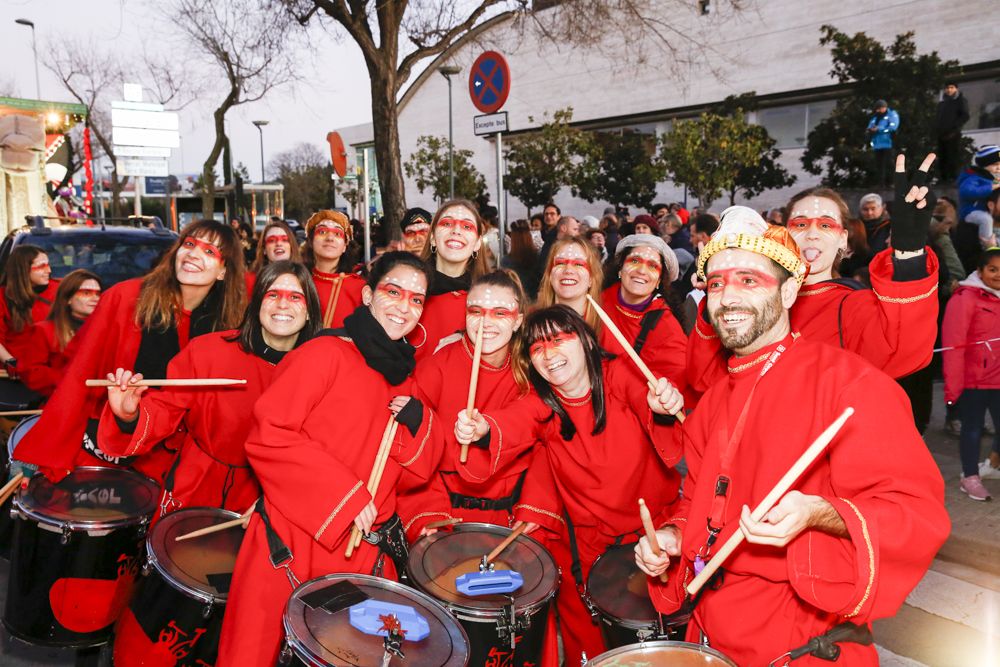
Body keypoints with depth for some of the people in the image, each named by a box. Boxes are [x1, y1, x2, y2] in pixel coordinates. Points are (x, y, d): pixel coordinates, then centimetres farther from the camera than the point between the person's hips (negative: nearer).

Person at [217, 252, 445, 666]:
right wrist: (345, 495, -18)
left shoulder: (402, 375, 12)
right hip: (291, 546, -6)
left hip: (368, 552, 6)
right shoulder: (326, 352, -9)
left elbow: (417, 469, 14)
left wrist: (417, 423, -7)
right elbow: (267, 435, -17)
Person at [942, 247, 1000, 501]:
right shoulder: (965, 298, -12)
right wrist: (953, 385, -19)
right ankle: (970, 477, 23)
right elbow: (954, 345, -16)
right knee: (972, 427, 7)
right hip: (974, 379, -5)